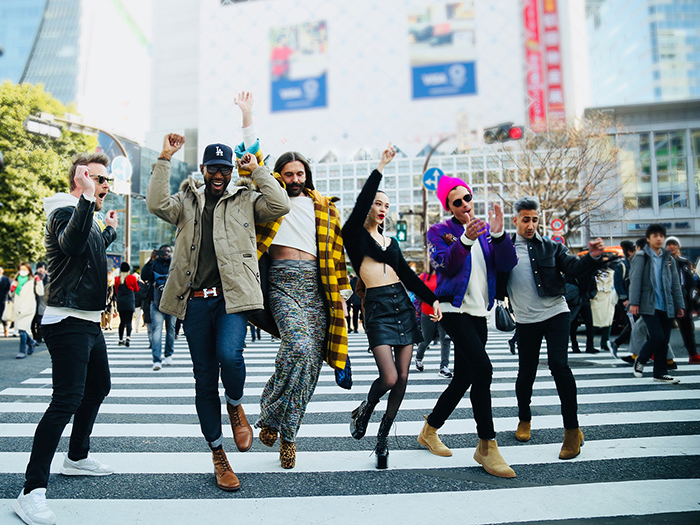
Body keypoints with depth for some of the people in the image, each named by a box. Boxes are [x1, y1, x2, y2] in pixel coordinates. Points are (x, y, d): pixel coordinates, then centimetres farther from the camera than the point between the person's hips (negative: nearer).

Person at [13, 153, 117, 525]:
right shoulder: (65, 211, -13)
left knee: (98, 387, 20)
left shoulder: (85, 216, 17)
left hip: (89, 321, 11)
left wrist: (109, 230, 43)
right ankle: (32, 491, -6)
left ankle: (77, 457, 36)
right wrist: (87, 199, -41)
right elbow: (71, 243, -36)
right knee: (67, 400, -14)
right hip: (68, 322, -11)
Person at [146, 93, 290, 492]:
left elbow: (281, 206, -5)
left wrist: (257, 170, -1)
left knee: (229, 354, -28)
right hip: (196, 300, 2)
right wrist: (165, 160, -2)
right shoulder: (187, 201, 16)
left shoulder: (246, 199, 11)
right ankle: (219, 457, 22)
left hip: (232, 295, -2)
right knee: (205, 380, 6)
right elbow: (157, 205, -3)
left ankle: (236, 407, 9)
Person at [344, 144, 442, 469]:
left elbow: (407, 274, 14)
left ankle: (383, 439, 20)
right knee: (389, 377, -15)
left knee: (402, 377, 4)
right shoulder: (354, 235, 2)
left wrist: (431, 298, 3)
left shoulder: (391, 241, 19)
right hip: (377, 307, -6)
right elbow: (360, 204, -14)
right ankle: (363, 411, 19)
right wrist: (380, 168, -12)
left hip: (403, 305, 6)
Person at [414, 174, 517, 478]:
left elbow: (507, 265, 0)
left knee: (463, 378, 9)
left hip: (479, 314, 6)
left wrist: (498, 234, -16)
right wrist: (466, 240, -28)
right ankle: (486, 446, -7)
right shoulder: (439, 231, 2)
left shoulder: (485, 231, 14)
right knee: (482, 369, -19)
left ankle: (429, 430, 28)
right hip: (454, 310, -6)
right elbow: (444, 266, -15)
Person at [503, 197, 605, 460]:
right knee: (526, 371, 6)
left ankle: (572, 430, 0)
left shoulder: (551, 247, 4)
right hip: (526, 320, 1)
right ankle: (524, 419, 31)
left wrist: (592, 256, -25)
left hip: (555, 313, -1)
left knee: (558, 365, -13)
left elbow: (573, 268, -5)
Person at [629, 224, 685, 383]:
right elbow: (635, 280, -7)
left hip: (666, 306, 5)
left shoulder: (669, 259, 13)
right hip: (649, 305, -5)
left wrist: (680, 305, 10)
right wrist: (634, 302, -13)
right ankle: (640, 361, 11)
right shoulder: (641, 257, -2)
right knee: (657, 337, -14)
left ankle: (660, 373, 17)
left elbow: (675, 284, 15)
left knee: (664, 340, 6)